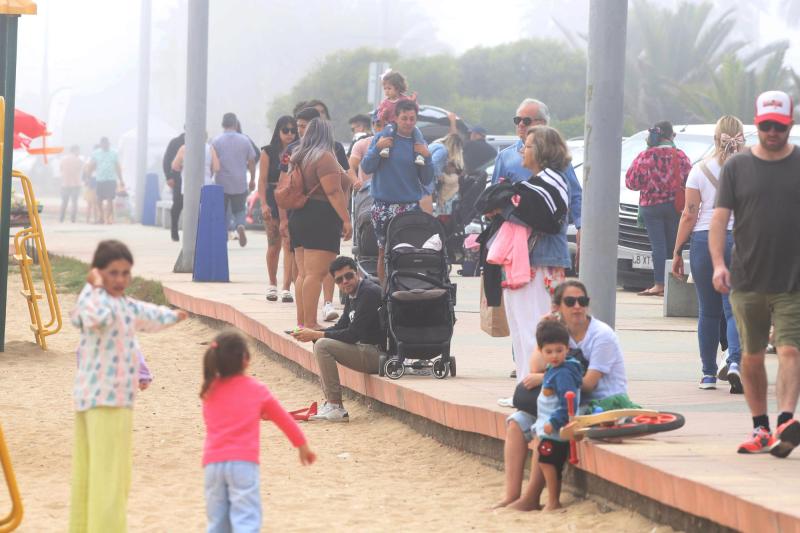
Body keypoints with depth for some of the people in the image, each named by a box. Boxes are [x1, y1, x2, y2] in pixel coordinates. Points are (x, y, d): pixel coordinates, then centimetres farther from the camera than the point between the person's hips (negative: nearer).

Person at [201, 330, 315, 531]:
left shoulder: (210, 391, 11)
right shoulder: (257, 389, 5)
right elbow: (283, 418, 17)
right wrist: (302, 445, 31)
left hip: (212, 463, 3)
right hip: (243, 462, -3)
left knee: (218, 524, 10)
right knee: (246, 522, -9)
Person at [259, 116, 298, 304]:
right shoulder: (268, 152, 3)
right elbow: (262, 180, 0)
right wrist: (263, 203, -10)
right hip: (273, 200, 0)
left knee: (289, 245, -8)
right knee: (274, 245, 6)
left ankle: (286, 288, -9)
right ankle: (272, 285, 23)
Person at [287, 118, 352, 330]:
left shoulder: (298, 158, 16)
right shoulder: (324, 157, -10)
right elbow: (333, 192, -17)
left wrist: (285, 220, 26)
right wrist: (346, 219, -16)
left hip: (298, 218, 9)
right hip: (321, 221, -9)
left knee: (303, 273, 10)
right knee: (315, 273, -12)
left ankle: (301, 321, 9)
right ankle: (310, 323, -17)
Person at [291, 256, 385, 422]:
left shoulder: (369, 293, -17)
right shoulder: (353, 294, 13)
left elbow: (353, 334, -21)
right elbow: (341, 327, 18)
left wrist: (316, 335, -15)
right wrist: (312, 334, 1)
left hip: (378, 354, -10)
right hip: (367, 350, 10)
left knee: (322, 346, -18)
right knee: (320, 343, 15)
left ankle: (336, 408, -16)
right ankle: (330, 404, 7)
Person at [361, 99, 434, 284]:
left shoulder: (419, 144, 7)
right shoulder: (383, 137, 3)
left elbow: (426, 180, 6)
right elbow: (366, 167, -1)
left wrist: (426, 158, -8)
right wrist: (377, 149, -15)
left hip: (411, 206, 1)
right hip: (384, 206, -1)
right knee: (384, 252, 4)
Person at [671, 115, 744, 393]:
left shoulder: (700, 170, 1)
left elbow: (689, 215, 0)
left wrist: (677, 251, 6)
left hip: (704, 240, 0)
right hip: (741, 240, 0)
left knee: (708, 311, 9)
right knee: (735, 309, 0)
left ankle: (708, 373, 13)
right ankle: (735, 362, -23)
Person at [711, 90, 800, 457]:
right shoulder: (737, 167, 5)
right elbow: (720, 217, 2)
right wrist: (718, 262, -11)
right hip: (747, 280, 2)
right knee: (752, 357, 7)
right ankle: (760, 429, 17)